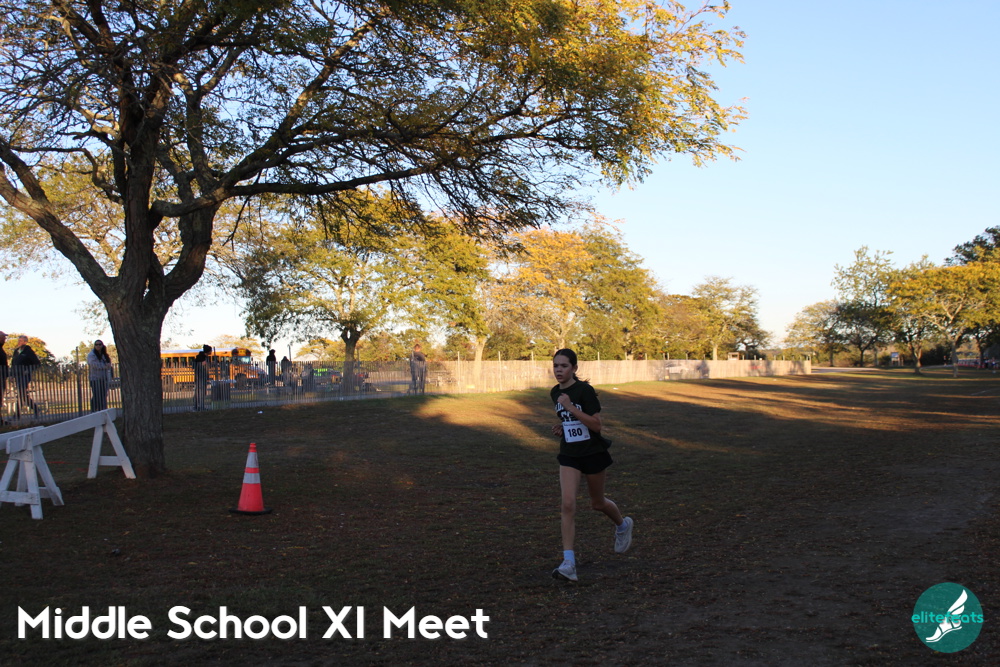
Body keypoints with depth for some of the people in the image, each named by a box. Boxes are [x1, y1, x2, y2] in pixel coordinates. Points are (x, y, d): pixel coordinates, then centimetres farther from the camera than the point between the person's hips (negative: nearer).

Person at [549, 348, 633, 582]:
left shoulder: (584, 390, -17)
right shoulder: (555, 393, 4)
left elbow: (597, 424, -21)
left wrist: (570, 407, -27)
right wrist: (562, 426, 2)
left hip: (593, 453, -5)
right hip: (569, 455, 5)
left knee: (598, 503, 13)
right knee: (568, 504, -11)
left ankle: (623, 525, 48)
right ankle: (569, 563, -12)